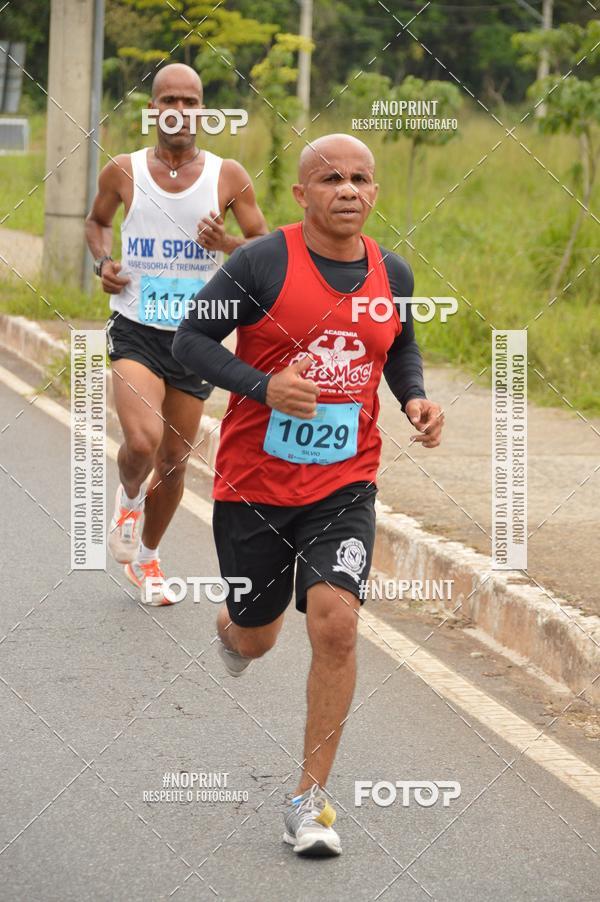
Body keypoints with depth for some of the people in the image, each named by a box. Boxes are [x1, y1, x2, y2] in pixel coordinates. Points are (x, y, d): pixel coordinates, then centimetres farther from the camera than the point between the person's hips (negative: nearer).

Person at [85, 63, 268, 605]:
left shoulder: (228, 177, -3)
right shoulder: (123, 172, -1)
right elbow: (97, 221, 19)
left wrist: (226, 244, -17)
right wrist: (103, 261, -1)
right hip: (137, 331, -2)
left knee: (175, 460, 10)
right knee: (143, 441, -25)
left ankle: (147, 558, 35)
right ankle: (129, 496, 11)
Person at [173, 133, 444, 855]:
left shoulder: (393, 274, 2)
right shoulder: (262, 263, -12)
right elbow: (191, 340, -7)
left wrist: (415, 398, 1)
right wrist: (264, 385, -22)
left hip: (344, 485, 2)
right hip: (254, 481, -2)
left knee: (335, 623, -17)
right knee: (255, 636, 13)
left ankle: (310, 800, -6)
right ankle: (228, 632, 55)